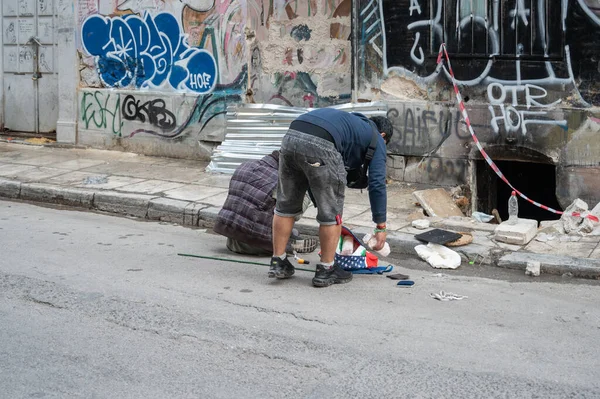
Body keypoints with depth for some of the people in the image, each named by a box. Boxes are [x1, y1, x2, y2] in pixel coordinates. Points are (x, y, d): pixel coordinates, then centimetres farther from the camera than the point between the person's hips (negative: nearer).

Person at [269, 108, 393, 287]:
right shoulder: (375, 138, 22)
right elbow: (377, 184, 13)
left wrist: (320, 206, 47)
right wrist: (381, 227, 20)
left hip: (290, 138, 7)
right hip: (320, 145, -7)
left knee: (285, 205, 21)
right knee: (331, 212, 10)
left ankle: (278, 263, 27)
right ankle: (326, 270, 19)